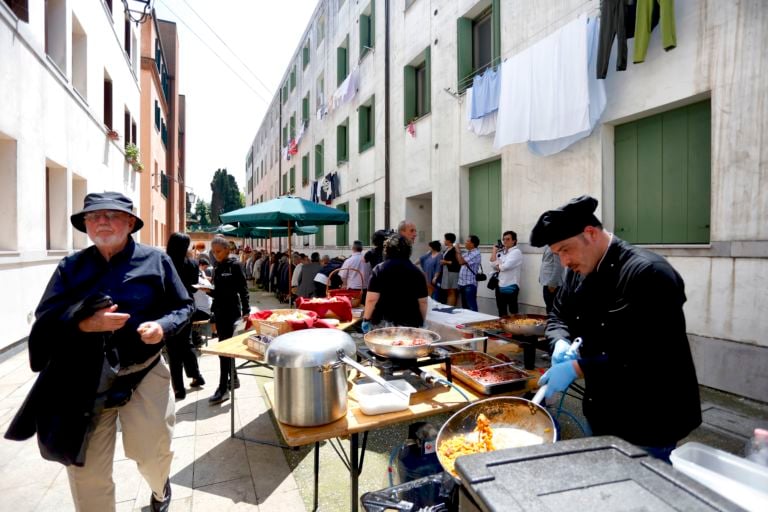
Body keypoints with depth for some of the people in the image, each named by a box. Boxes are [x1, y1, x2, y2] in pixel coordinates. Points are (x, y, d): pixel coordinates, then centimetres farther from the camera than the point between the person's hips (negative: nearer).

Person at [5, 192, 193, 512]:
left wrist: (163, 326, -17)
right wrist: (86, 324, -18)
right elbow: (45, 319, 1)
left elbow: (183, 307, 3)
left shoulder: (155, 261, -3)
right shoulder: (71, 266, 3)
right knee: (87, 470, 11)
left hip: (143, 373, -2)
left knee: (151, 454, 6)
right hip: (84, 378, 2)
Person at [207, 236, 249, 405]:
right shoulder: (217, 269, 12)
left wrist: (246, 310, -14)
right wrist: (208, 290, -5)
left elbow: (243, 289, -10)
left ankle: (223, 388, -5)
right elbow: (218, 293, 15)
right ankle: (233, 378, 26)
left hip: (231, 310, -7)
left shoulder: (235, 265, -8)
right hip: (219, 310, 7)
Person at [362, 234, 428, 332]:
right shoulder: (416, 272, 2)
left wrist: (366, 319, 1)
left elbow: (372, 299, -9)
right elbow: (423, 302, 4)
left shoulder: (380, 269, -4)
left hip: (383, 323, -1)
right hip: (410, 323, 2)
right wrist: (421, 322, 17)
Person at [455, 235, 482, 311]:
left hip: (470, 284, -9)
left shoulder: (475, 253, -15)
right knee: (464, 306, 16)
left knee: (471, 307, -6)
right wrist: (457, 250, 9)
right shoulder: (467, 252, 13)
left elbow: (461, 262, -22)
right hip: (462, 283, 9)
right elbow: (458, 260, 23)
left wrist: (458, 250, -10)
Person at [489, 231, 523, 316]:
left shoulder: (516, 252, -9)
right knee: (501, 311, 15)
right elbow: (493, 264, 5)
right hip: (500, 285, 7)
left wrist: (498, 266, 0)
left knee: (512, 311, 1)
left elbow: (505, 266, -19)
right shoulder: (501, 252, 14)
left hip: (511, 286, -7)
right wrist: (494, 250, 1)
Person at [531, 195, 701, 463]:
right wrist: (561, 343, -10)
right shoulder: (579, 271, 1)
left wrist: (577, 368, -27)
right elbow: (558, 316, 12)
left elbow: (646, 359, -30)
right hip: (602, 413, 8)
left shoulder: (648, 273, -25)